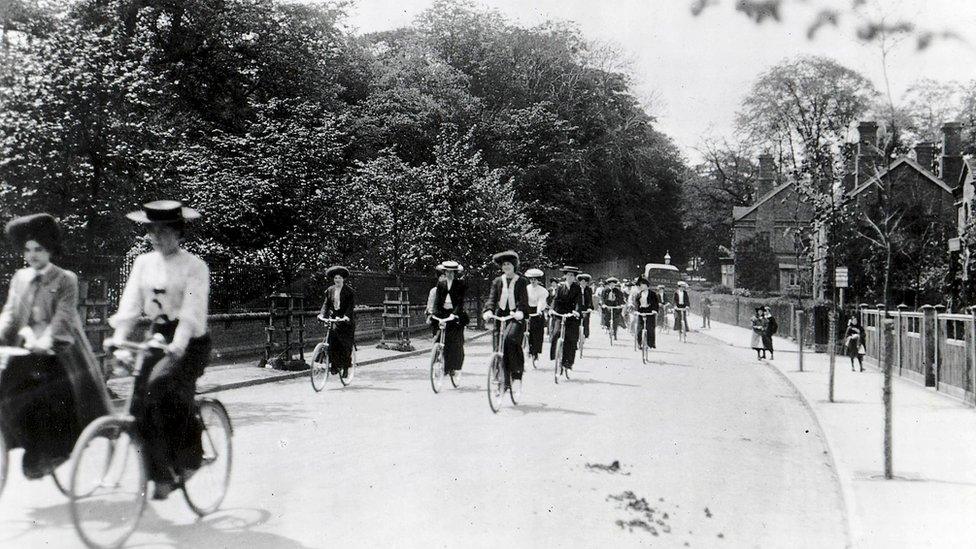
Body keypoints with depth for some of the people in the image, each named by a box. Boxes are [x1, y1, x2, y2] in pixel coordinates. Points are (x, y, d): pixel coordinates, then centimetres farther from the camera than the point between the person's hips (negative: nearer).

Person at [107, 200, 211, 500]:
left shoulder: (195, 266, -7)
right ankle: (162, 475, 6)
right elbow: (130, 305, 2)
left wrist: (177, 346, -33)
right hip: (157, 338, 5)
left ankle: (188, 455, -6)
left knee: (161, 384, -28)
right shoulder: (143, 263, 9)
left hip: (190, 343, -5)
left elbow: (192, 312, -19)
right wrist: (118, 337, -15)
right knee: (141, 405, -7)